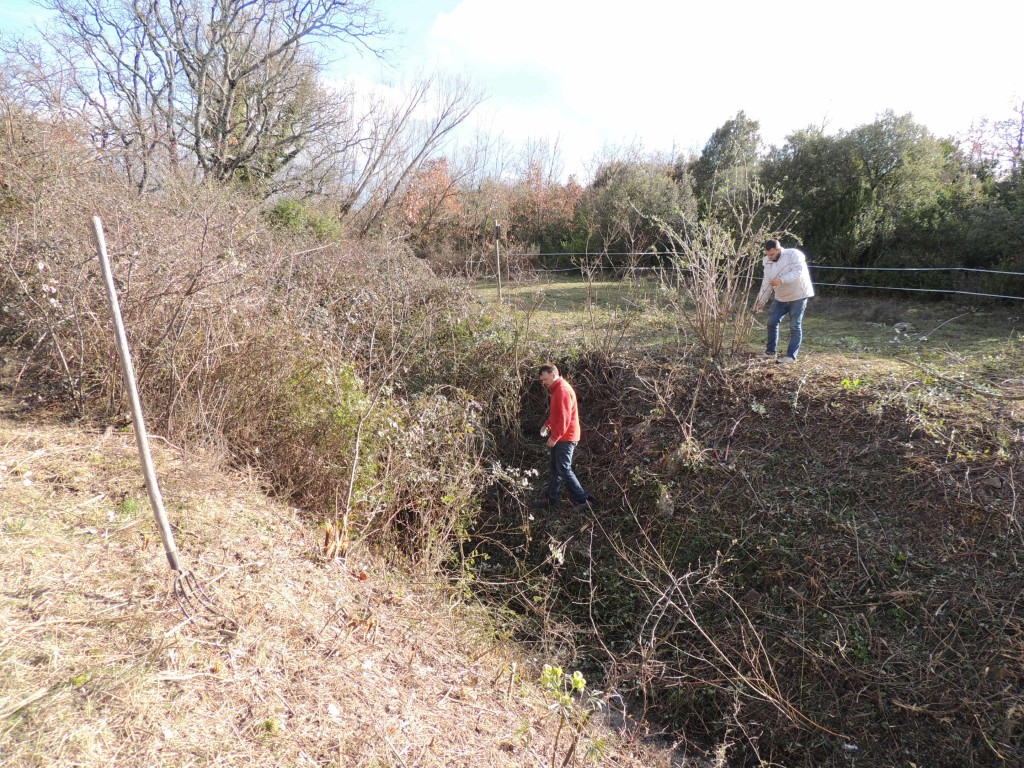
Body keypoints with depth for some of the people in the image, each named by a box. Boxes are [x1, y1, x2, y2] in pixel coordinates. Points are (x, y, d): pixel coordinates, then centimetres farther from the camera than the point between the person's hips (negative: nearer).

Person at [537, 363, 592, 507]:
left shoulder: (562, 390, -21)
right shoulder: (556, 389, 12)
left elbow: (564, 418, -25)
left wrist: (554, 438, -21)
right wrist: (547, 425, 9)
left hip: (565, 438, -10)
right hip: (559, 436, 10)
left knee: (564, 469, -5)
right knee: (556, 468, 16)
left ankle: (582, 499, 2)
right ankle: (552, 497, 26)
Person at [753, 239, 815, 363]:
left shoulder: (794, 254, -15)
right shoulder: (768, 262, 3)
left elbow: (798, 271, -27)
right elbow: (766, 284, 4)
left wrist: (781, 280, -37)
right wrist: (761, 301, -2)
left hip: (798, 296, -6)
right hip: (781, 297, 6)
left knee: (795, 326, -3)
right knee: (772, 322, 6)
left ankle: (791, 356, 1)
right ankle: (770, 352, 19)